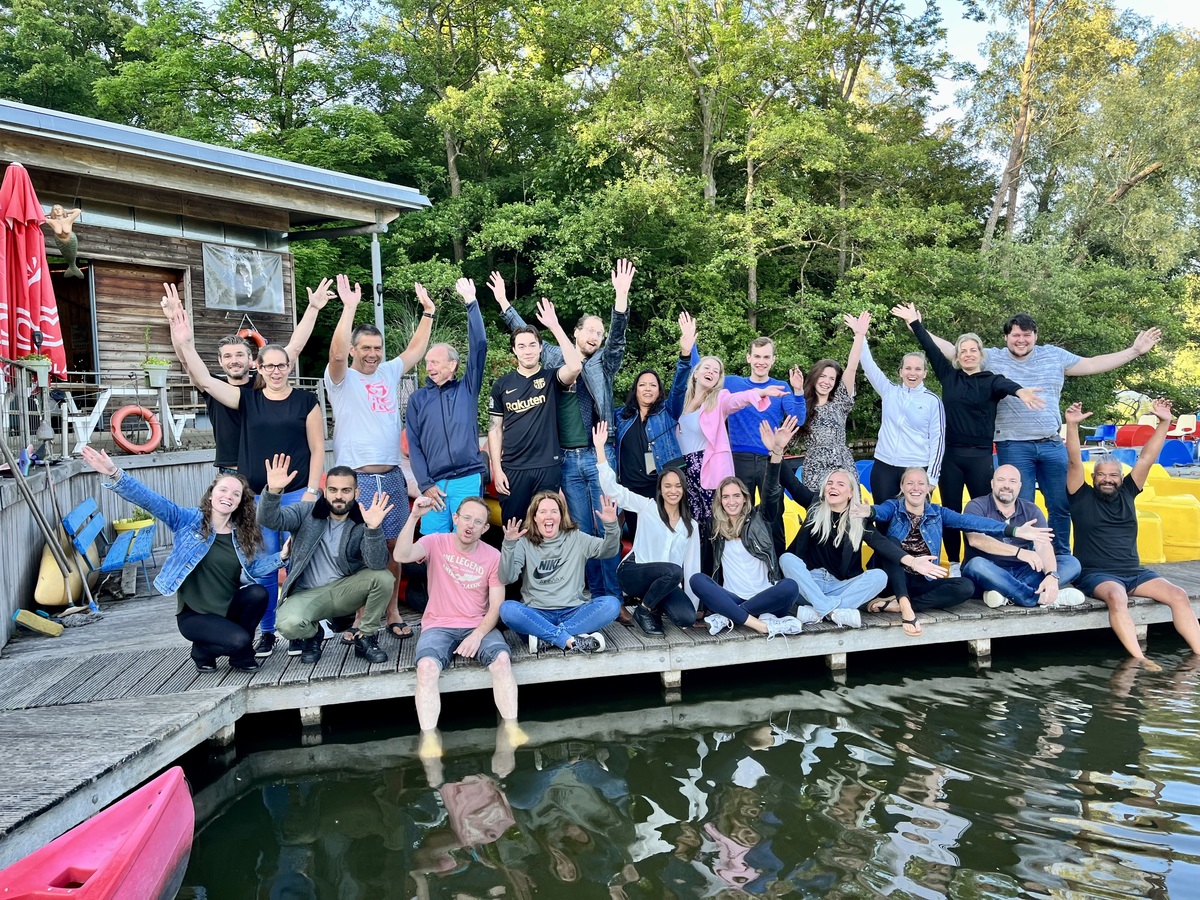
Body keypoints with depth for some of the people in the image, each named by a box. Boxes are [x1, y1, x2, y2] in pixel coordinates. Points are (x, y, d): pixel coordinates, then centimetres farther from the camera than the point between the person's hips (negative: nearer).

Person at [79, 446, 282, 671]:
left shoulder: (244, 535, 3)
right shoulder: (189, 520, -7)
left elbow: (257, 566, -5)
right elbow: (152, 502, -18)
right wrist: (115, 475, -30)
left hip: (230, 608, 4)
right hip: (194, 614, -4)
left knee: (258, 593, -27)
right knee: (238, 640, -27)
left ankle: (242, 653, -2)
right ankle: (203, 650, 10)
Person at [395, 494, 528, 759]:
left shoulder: (493, 556, 1)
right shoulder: (435, 543, -1)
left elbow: (496, 606, -1)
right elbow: (401, 556, -21)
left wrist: (478, 634, -18)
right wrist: (414, 517, -30)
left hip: (478, 626, 1)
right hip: (438, 626, -1)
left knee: (502, 658, -28)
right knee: (426, 665, -31)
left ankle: (510, 727, -20)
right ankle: (428, 738, -26)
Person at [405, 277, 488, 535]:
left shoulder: (467, 388, 9)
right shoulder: (418, 398, 12)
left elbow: (479, 346, -1)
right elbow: (414, 444, 8)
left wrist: (471, 303, -5)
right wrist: (425, 484, -2)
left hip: (468, 480, -1)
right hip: (434, 483, 2)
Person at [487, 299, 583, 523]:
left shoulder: (551, 378, 0)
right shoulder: (502, 384, 4)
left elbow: (575, 366, -22)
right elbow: (495, 428, 6)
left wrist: (554, 326, -23)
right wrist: (497, 469, -1)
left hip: (548, 467, -1)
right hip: (512, 468, 1)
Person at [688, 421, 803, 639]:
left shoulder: (759, 518, 6)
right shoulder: (716, 527, 13)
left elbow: (771, 492, -8)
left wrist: (777, 452, -25)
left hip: (764, 599, -1)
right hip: (731, 599, 1)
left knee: (790, 587, -31)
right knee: (696, 579, -26)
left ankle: (728, 617, -25)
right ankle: (763, 625, -37)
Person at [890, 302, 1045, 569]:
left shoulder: (991, 380, 0)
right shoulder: (949, 376, 8)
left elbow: (1006, 385, -22)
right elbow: (931, 348, 7)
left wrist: (1019, 391, -44)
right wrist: (915, 323, 5)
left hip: (980, 455, -2)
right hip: (950, 453, 2)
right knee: (951, 510, 6)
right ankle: (953, 563, 15)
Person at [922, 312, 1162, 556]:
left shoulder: (1055, 355, 9)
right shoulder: (992, 358, -1)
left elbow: (1092, 364, 15)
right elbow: (953, 351, -4)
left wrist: (1134, 351, 13)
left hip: (1052, 444, 4)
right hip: (1013, 447, -3)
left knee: (1062, 506, 10)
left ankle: (1062, 557, 26)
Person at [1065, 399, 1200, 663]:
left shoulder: (1126, 493, 14)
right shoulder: (1083, 497, 3)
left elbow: (1146, 459, 8)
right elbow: (1074, 462, -9)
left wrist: (1164, 423, 2)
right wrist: (1072, 425, -20)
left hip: (1134, 572, 5)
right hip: (1096, 574, -5)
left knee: (1178, 595, -15)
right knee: (1116, 596, -35)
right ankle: (1139, 660, -39)